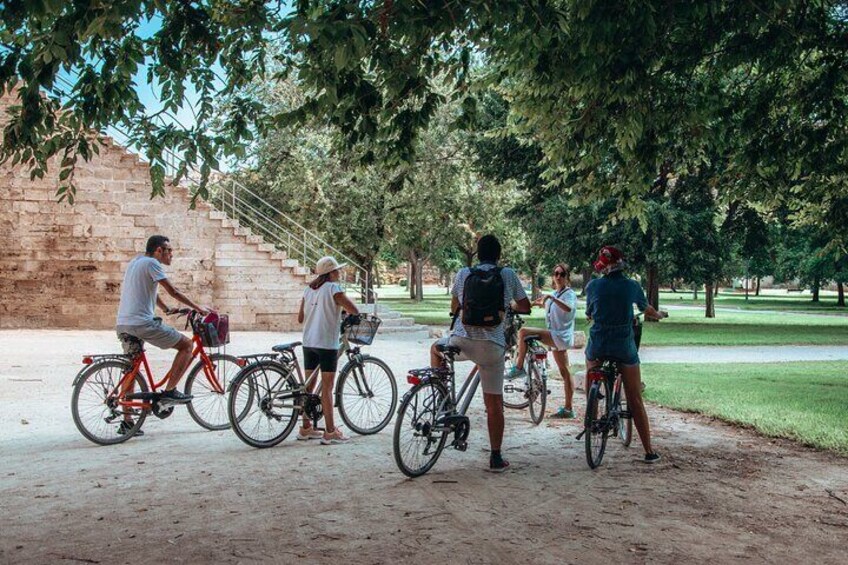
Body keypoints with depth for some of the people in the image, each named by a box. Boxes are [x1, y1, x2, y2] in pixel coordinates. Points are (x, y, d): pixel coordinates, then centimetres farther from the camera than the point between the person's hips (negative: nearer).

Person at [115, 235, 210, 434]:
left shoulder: (135, 262, 22)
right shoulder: (151, 263, -7)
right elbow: (173, 292, -8)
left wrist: (167, 309, 40)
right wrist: (198, 308, -1)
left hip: (122, 324, 10)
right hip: (142, 323, -10)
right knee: (186, 345, 0)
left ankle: (126, 421, 16)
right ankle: (169, 391, -3)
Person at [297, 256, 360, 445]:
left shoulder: (309, 289, 11)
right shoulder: (333, 288, -10)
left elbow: (300, 318, 14)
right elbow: (354, 311, -16)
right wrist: (347, 316, 6)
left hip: (308, 343, 7)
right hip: (327, 344, -7)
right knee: (327, 388, -4)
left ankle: (306, 428, 19)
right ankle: (330, 432, -1)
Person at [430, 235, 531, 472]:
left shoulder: (463, 274, 7)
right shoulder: (508, 274, 4)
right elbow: (525, 307, 13)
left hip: (462, 341, 1)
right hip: (492, 346, -1)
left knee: (436, 348, 34)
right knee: (494, 403, 8)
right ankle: (496, 458, 11)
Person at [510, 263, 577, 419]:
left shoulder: (569, 294, -9)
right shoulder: (554, 294, 17)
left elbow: (568, 308, -33)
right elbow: (548, 307, 40)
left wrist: (551, 298, -42)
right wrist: (539, 303, 24)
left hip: (560, 336, -10)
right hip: (556, 338, 10)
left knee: (524, 332, -21)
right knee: (564, 372, 11)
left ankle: (519, 368, -14)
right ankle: (568, 409, 16)